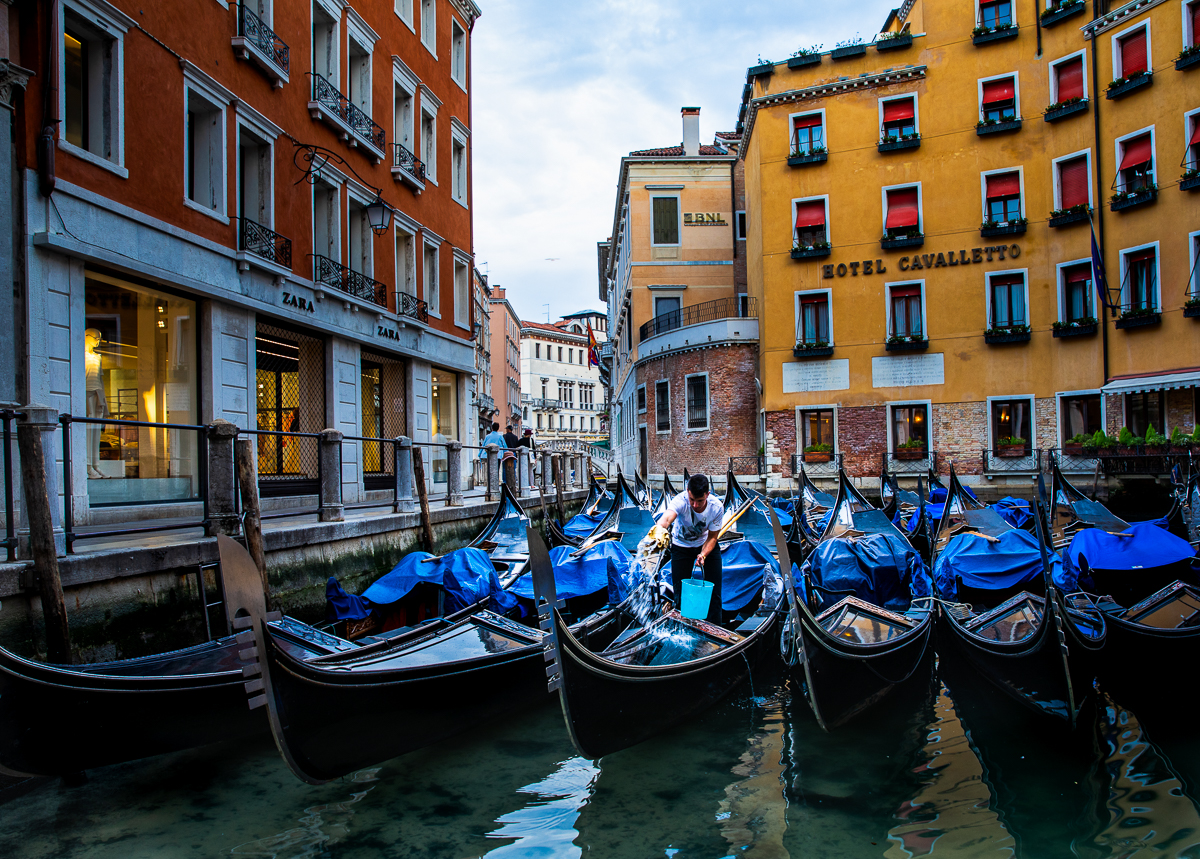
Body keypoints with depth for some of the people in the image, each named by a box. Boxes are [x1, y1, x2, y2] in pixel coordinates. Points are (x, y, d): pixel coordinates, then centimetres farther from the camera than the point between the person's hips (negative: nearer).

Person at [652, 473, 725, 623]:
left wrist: (703, 555, -31)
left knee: (714, 589, -1)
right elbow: (667, 518, -57)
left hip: (706, 544, 2)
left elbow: (712, 537, -14)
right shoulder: (680, 500, -36)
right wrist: (659, 529, -80)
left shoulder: (717, 507, -28)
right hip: (682, 546, -1)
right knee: (681, 591, -3)